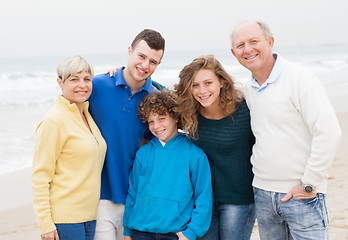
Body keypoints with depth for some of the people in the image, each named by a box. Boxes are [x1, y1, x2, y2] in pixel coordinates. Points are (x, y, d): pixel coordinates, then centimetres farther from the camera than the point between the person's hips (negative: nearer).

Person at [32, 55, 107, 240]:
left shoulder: (87, 115, 11)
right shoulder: (54, 121, -12)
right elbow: (40, 177, -12)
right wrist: (45, 224, -16)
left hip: (89, 215, 7)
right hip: (64, 217, -7)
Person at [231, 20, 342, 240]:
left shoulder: (300, 78, -12)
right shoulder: (249, 90, 10)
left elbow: (328, 133, -18)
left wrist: (308, 184, -16)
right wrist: (258, 168, 12)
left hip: (302, 196, -6)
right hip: (262, 193, 6)